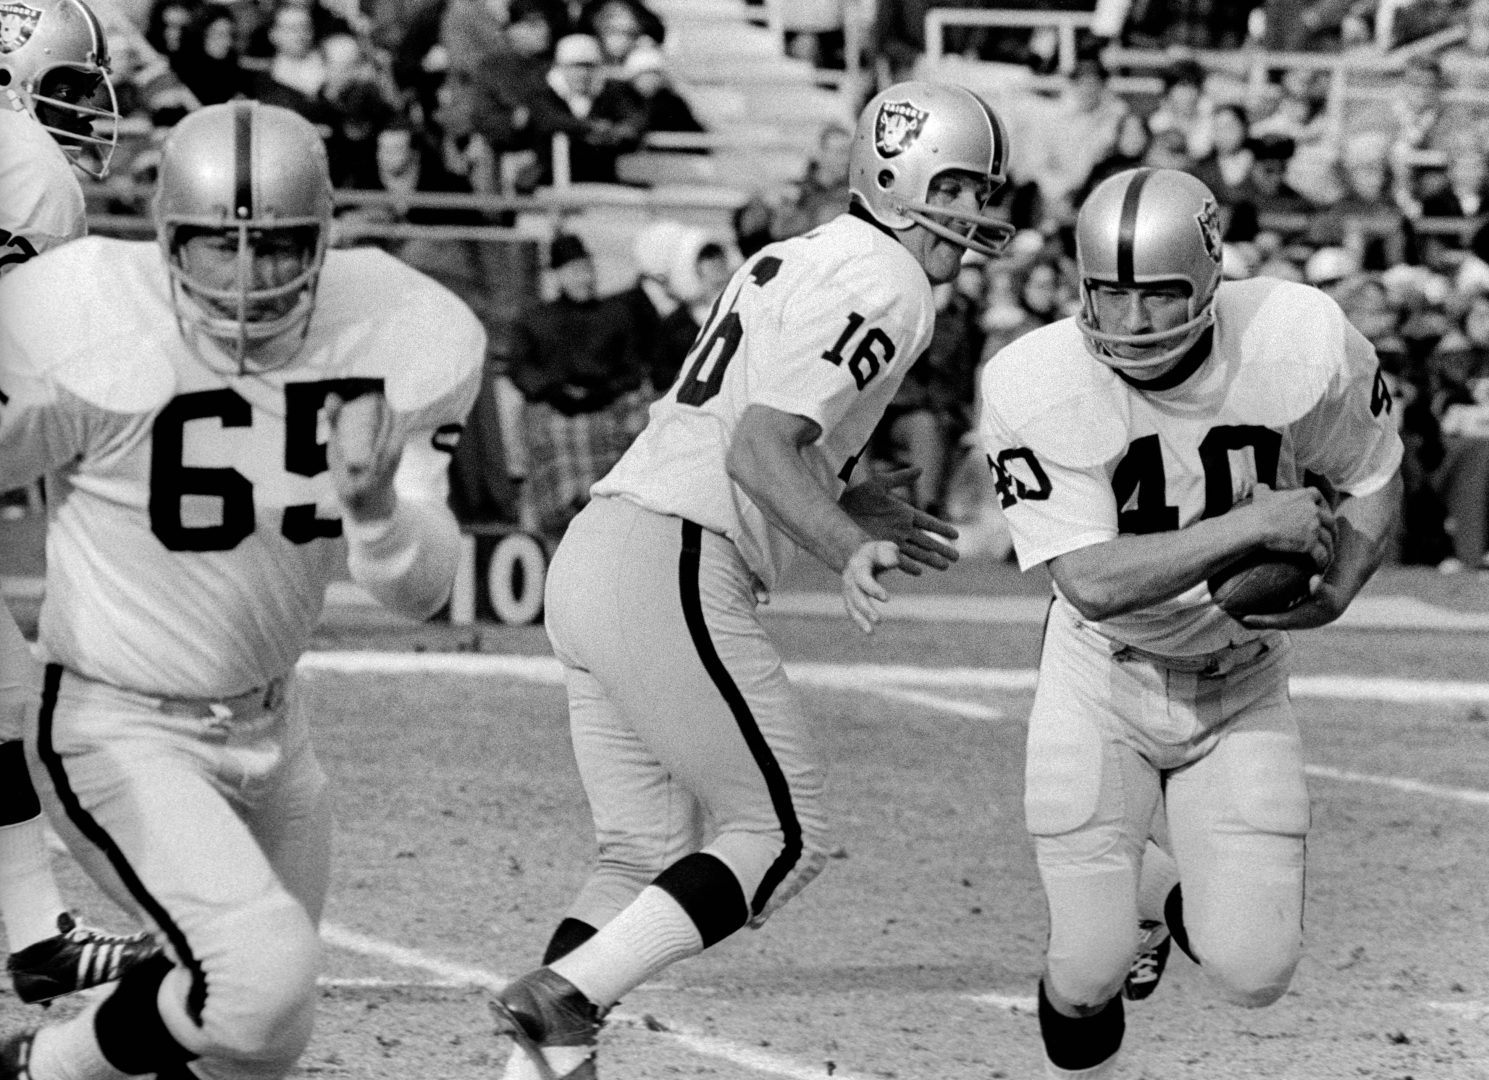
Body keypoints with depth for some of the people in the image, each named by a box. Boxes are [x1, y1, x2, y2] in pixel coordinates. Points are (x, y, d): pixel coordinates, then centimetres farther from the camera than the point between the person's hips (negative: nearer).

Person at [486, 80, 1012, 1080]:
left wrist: (848, 512, 29)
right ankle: (565, 996, -14)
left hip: (594, 548, 10)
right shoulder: (887, 286, -8)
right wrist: (850, 547, -29)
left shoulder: (798, 260, 21)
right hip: (672, 575, -10)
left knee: (647, 849, 13)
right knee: (782, 835, -3)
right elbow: (761, 446, -19)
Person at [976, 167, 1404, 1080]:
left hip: (1242, 687, 1)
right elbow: (1092, 583, -31)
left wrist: (1334, 593, -20)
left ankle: (1184, 904, 30)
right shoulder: (1036, 387, -26)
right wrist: (1252, 526, -37)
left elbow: (1374, 475, -3)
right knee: (1089, 973, -7)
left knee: (1254, 971, -7)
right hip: (1104, 683, -1)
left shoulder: (1302, 344, -22)